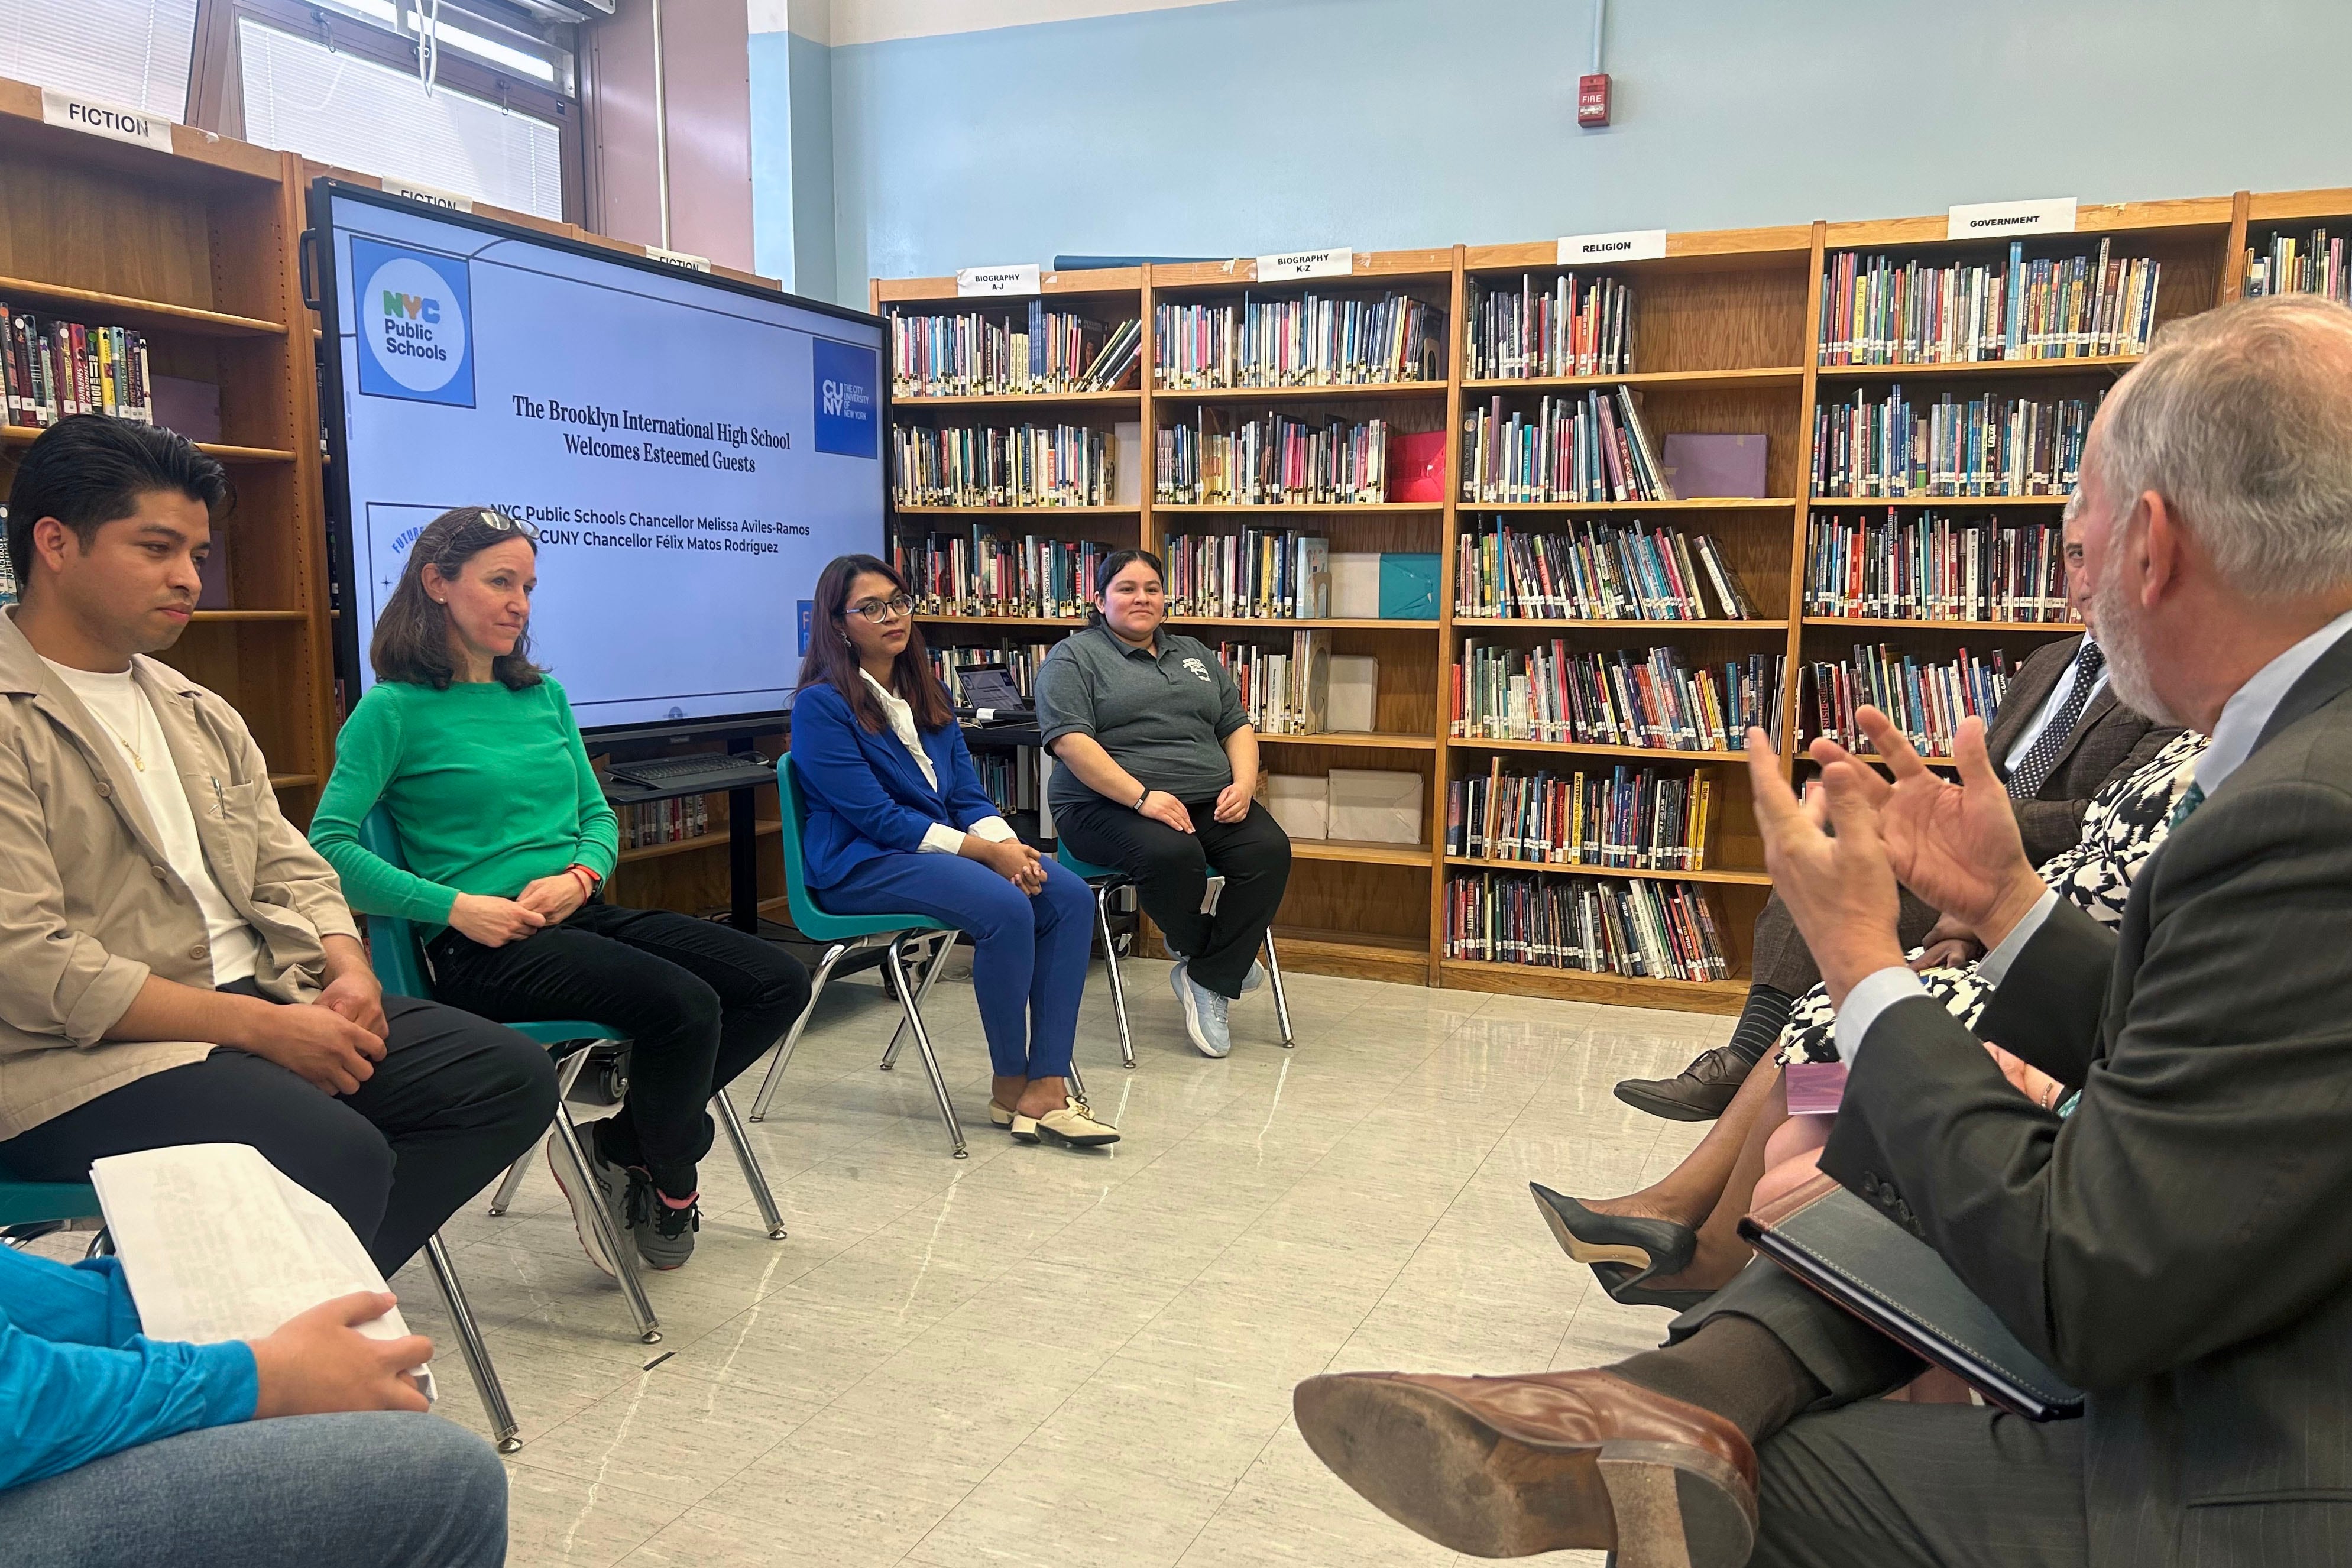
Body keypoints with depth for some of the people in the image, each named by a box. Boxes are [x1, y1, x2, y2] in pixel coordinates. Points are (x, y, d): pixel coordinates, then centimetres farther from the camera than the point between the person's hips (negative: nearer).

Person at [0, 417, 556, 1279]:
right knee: (342, 1158, -32)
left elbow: (287, 867, 17)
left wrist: (347, 970, -5)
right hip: (81, 1056, -8)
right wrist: (263, 1028, -19)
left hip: (257, 998, 8)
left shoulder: (199, 713, 17)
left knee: (510, 1076, -4)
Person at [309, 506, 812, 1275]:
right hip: (486, 948, -7)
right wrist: (456, 906, -20)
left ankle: (615, 1147, 4)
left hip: (582, 916, 7)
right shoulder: (393, 709, -2)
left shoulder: (544, 696, 17)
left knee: (779, 983, -8)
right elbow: (329, 845, -10)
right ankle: (672, 1189, 1)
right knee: (685, 1004, -29)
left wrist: (580, 875, -4)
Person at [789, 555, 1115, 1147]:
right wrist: (983, 851, -19)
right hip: (861, 865, -7)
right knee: (1005, 908, -31)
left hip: (942, 847, 8)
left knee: (1069, 896, -16)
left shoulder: (927, 693, 15)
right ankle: (1009, 1089, -13)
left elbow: (967, 793, 11)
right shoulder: (821, 704, -9)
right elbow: (876, 816, -15)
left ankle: (1045, 1089, -18)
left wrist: (1009, 842, -11)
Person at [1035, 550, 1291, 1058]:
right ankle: (1201, 948, -4)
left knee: (1270, 850, -22)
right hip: (1109, 805, -5)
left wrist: (1243, 785, -4)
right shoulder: (1073, 658, 2)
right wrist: (1143, 797, -22)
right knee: (1172, 855, -35)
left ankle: (1208, 980, -12)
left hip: (1209, 804, 5)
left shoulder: (1196, 655, 21)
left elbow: (1237, 728, 18)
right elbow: (1070, 742, -12)